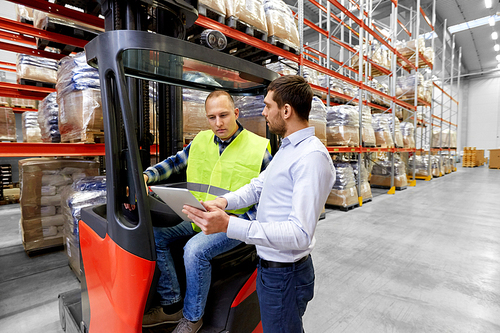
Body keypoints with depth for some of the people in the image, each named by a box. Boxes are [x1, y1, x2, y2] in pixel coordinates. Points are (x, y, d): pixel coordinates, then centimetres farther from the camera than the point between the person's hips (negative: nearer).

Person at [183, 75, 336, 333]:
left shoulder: (312, 157, -25)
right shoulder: (287, 148, 9)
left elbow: (300, 234, -30)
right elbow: (258, 186, 10)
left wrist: (229, 225, -36)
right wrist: (224, 201, -8)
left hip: (284, 275, -9)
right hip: (270, 267, 9)